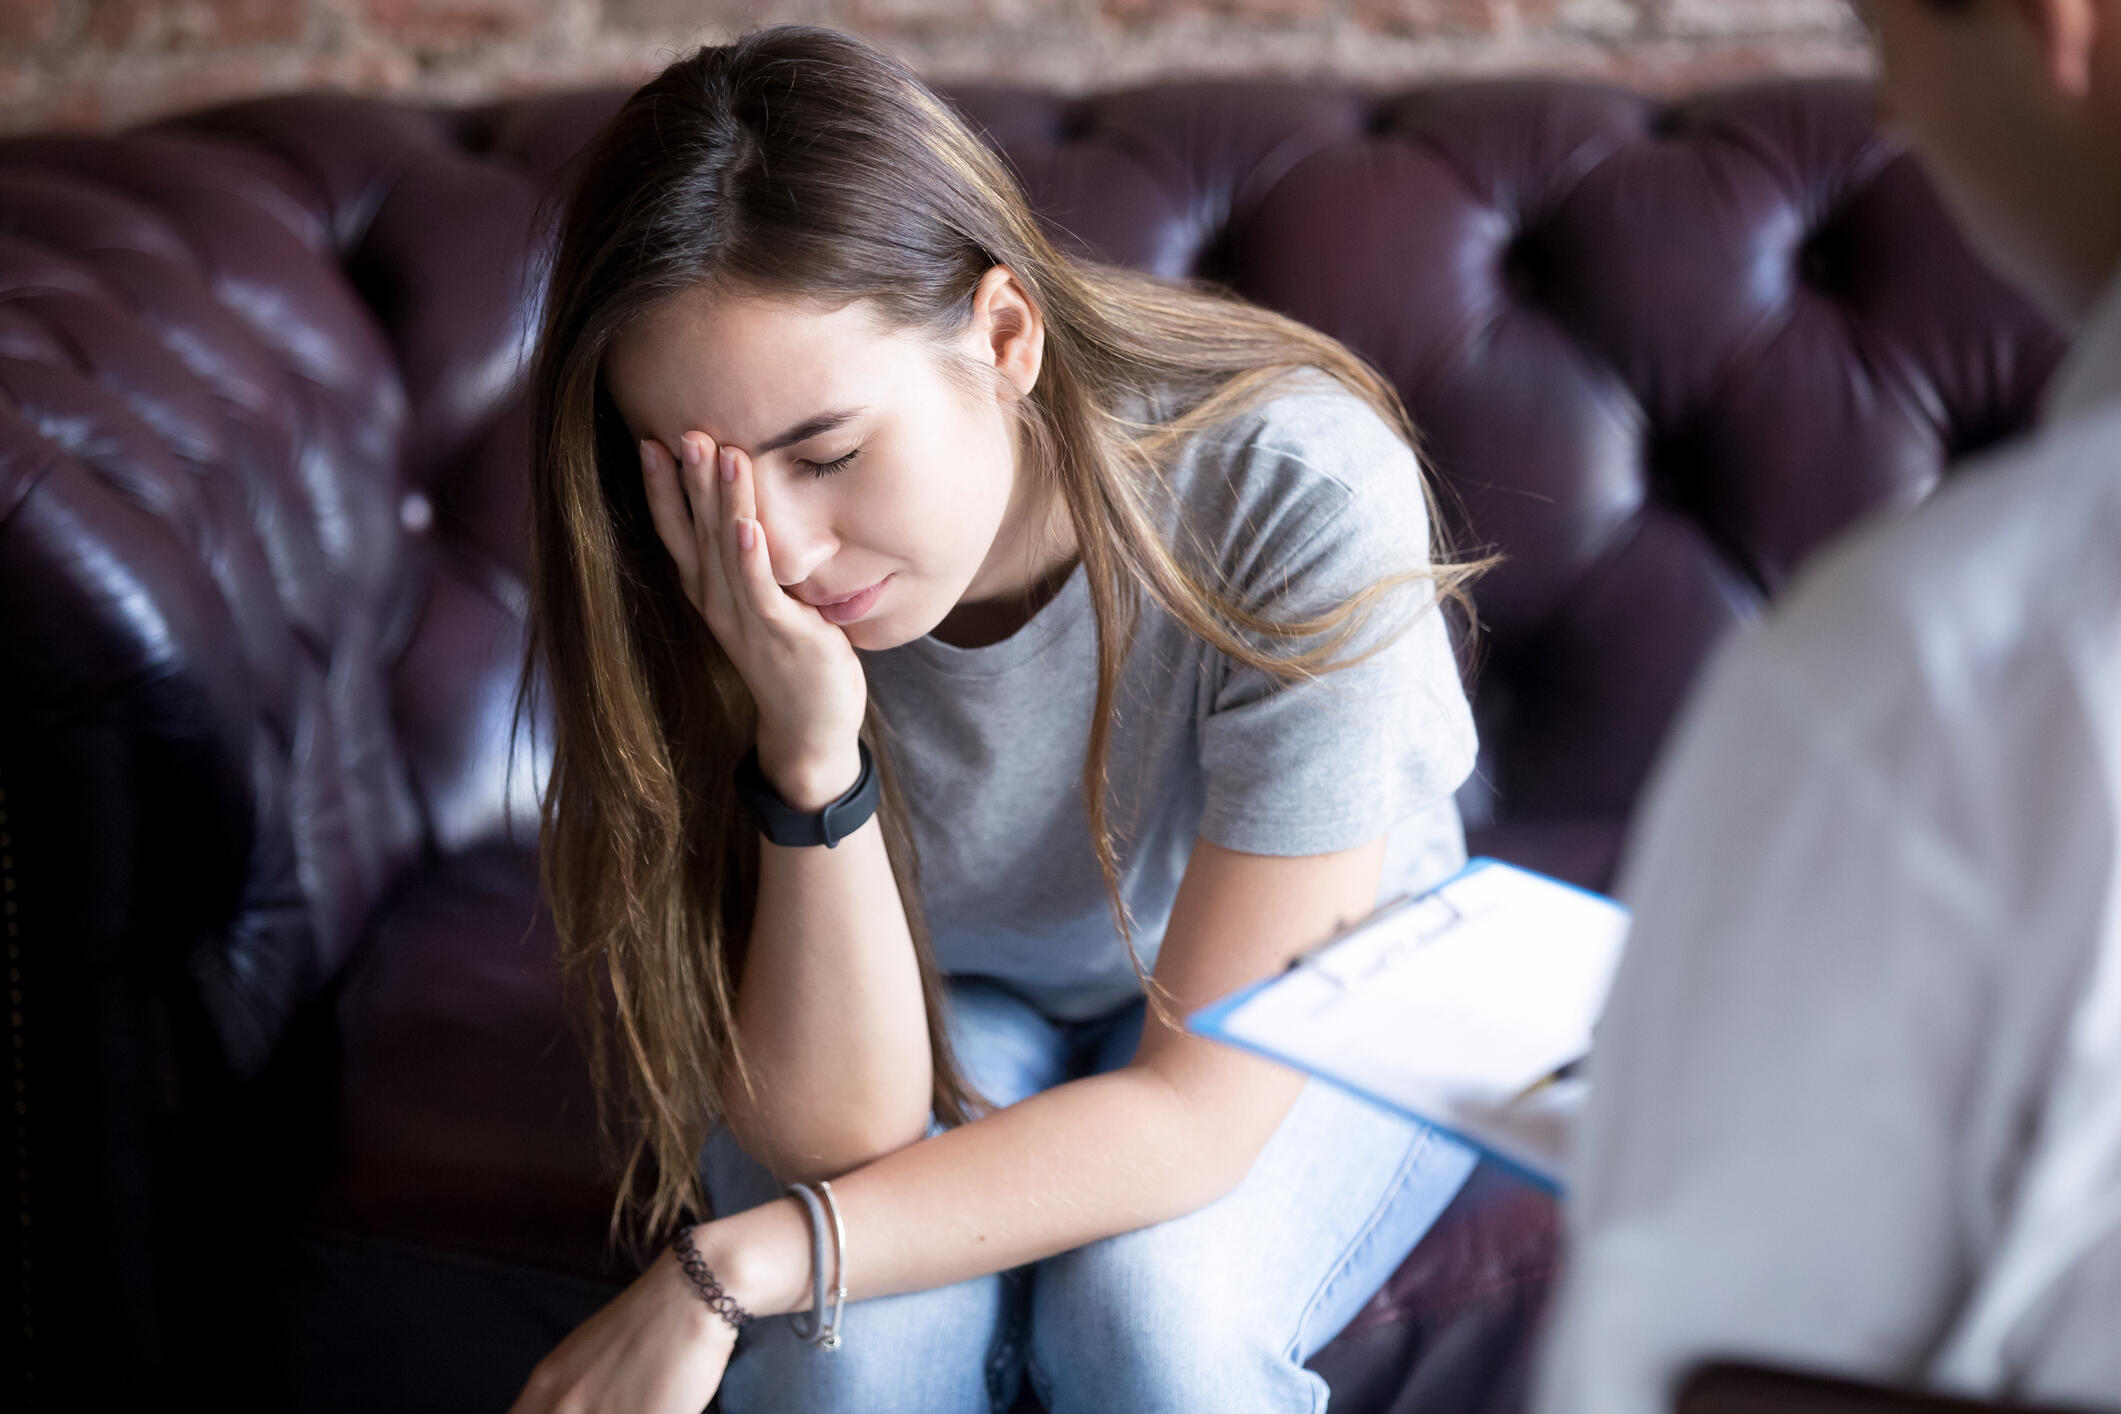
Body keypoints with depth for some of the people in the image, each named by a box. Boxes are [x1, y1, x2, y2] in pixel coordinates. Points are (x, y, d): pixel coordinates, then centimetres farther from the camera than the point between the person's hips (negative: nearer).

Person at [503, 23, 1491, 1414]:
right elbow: (842, 1138, -24)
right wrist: (810, 755, -40)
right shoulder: (701, 581, -24)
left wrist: (730, 1268, -33)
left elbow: (1203, 1106, -28)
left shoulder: (1297, 495, -33)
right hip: (929, 1004, 1)